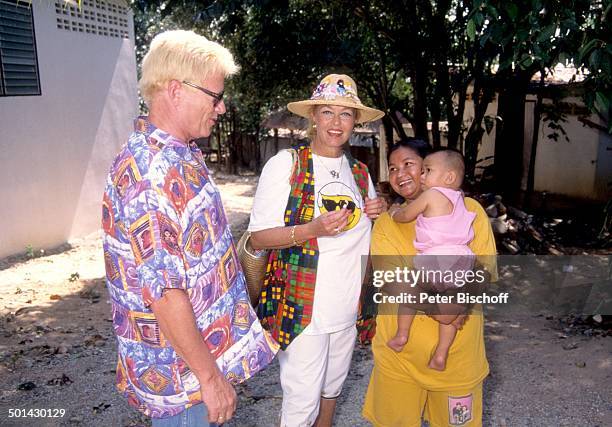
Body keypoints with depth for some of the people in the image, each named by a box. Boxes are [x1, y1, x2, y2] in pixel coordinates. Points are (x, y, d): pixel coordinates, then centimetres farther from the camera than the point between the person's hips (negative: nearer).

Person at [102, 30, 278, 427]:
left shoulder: (181, 156, 4)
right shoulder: (148, 173, -27)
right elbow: (163, 292, -28)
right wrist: (209, 375, -21)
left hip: (206, 345, 9)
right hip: (181, 367, -9)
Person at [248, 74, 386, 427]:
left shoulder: (359, 171, 8)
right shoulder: (286, 164, -10)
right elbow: (258, 237, -12)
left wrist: (379, 211, -2)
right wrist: (311, 229, -27)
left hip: (347, 304, 6)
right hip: (303, 305, -6)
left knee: (332, 385, 22)